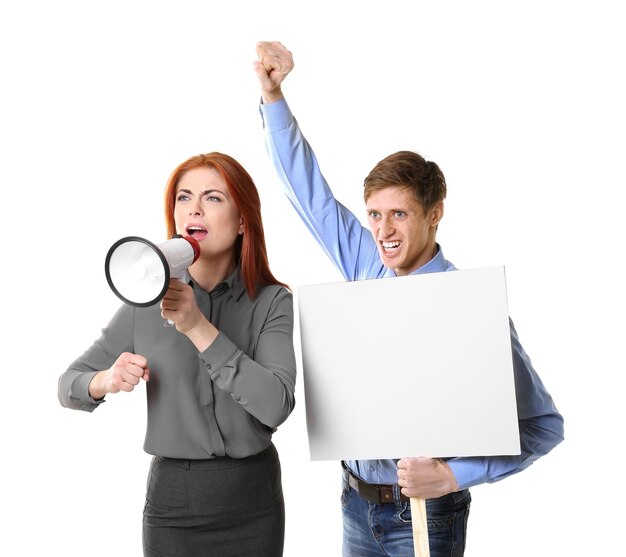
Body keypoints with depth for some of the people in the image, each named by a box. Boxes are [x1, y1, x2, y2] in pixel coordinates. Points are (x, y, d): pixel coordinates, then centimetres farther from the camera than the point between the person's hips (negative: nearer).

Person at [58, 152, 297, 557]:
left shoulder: (273, 302, -6)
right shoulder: (148, 300, -3)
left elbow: (276, 406, -20)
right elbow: (68, 385, 5)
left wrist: (198, 327, -26)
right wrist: (107, 381, -18)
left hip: (253, 498, 0)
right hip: (173, 498, 1)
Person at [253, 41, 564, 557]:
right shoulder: (367, 266, -2)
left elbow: (543, 423, -17)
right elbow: (309, 189, 5)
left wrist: (453, 476, -24)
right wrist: (273, 97, -2)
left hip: (424, 513, -5)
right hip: (357, 499, 5)